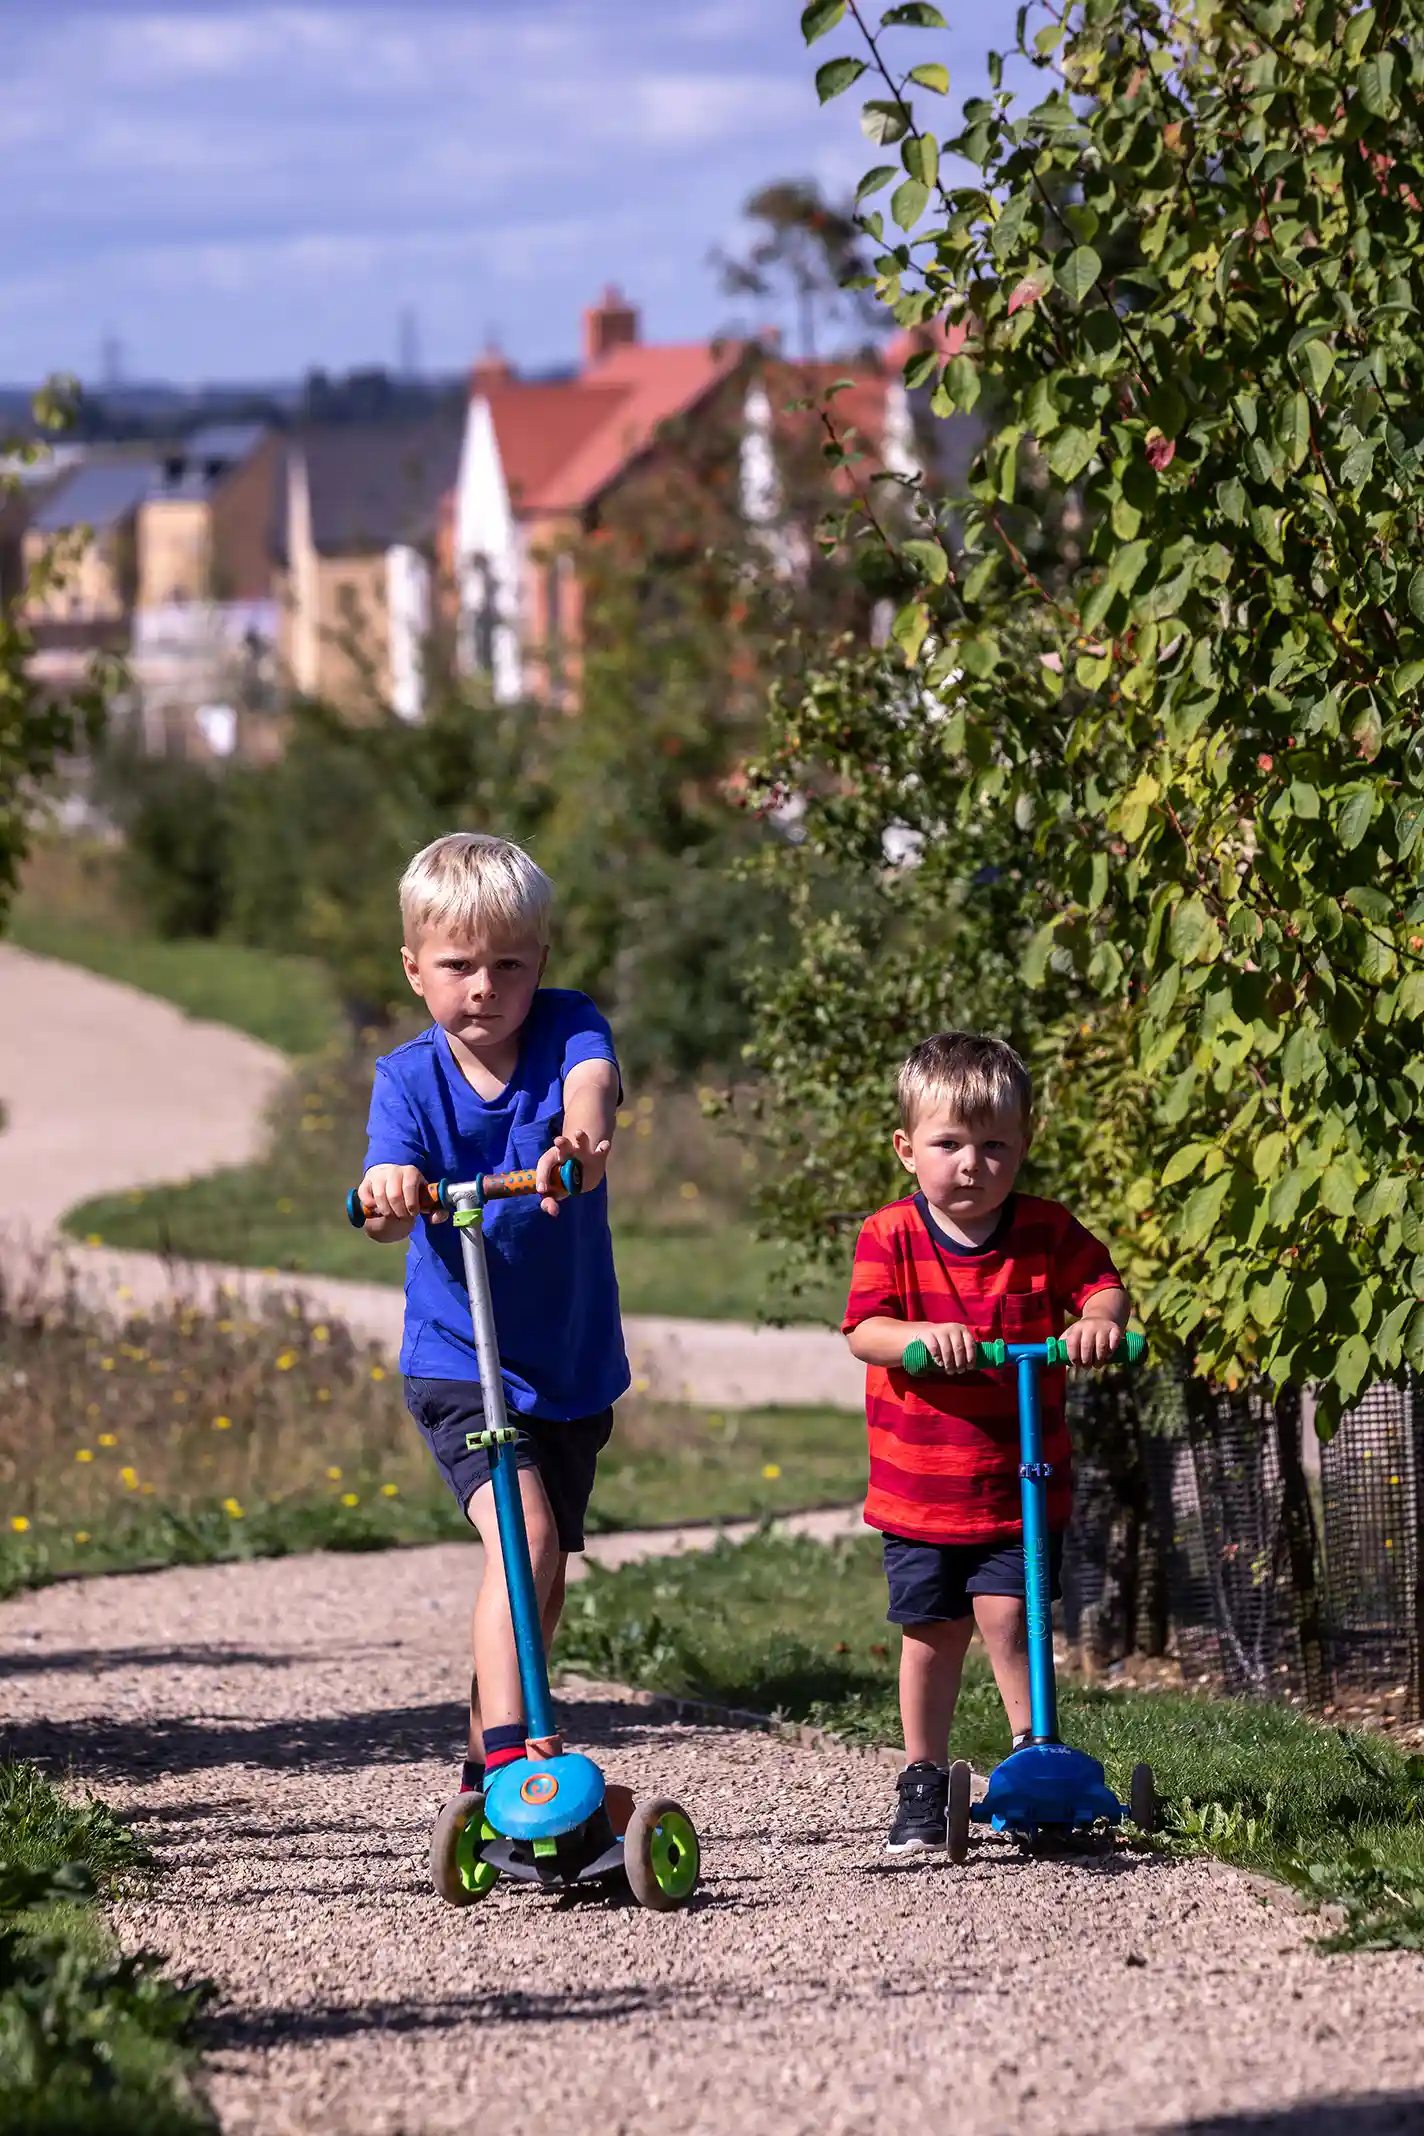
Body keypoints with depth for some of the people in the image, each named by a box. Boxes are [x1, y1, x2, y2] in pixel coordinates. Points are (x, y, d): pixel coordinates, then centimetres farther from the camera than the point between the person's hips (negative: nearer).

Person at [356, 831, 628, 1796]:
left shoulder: (566, 1028, -8)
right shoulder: (409, 1078, -10)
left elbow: (594, 1077, -32)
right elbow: (392, 1208, -25)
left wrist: (583, 1132, -56)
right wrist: (388, 1197, -50)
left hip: (574, 1358, 3)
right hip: (458, 1361, -3)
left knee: (546, 1573, 16)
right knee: (523, 1537, -25)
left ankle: (487, 1773, 35)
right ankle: (512, 1759, -31)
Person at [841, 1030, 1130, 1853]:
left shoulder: (1047, 1231, -2)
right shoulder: (890, 1238, -7)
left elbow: (1104, 1286, 0)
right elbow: (865, 1330, -15)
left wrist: (1098, 1319, -24)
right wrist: (920, 1337, -36)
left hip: (1022, 1480, 0)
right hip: (919, 1485, 0)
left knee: (1005, 1610, -14)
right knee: (931, 1630, 7)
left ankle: (1034, 1744, 4)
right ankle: (924, 1779, 21)